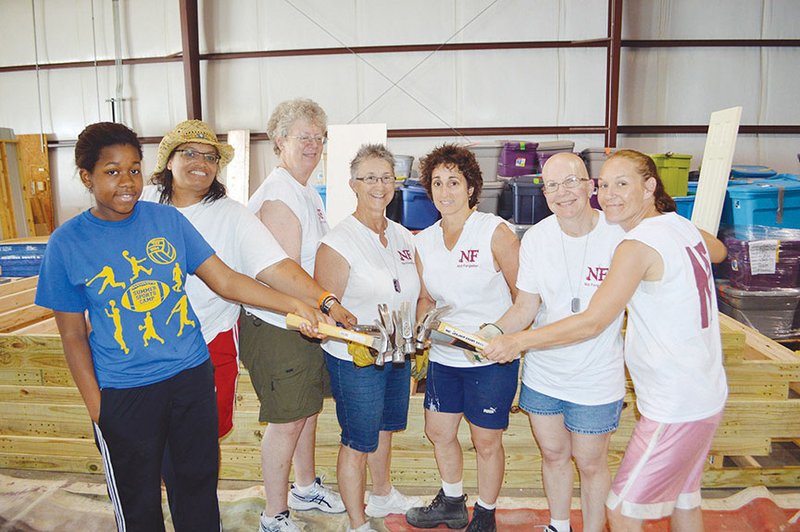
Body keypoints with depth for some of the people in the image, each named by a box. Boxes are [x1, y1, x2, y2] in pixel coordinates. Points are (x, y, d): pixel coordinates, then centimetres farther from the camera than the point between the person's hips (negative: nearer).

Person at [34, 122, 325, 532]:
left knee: (199, 482, 18)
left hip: (192, 375, 2)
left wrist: (294, 305, -13)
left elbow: (226, 281, -4)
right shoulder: (67, 243, -8)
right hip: (124, 393, -2)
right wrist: (95, 406, -6)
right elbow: (73, 334, -3)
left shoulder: (167, 219, -2)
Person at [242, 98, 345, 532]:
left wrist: (326, 306, 13)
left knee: (307, 409, 23)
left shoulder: (308, 192, 12)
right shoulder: (279, 196, -20)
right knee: (285, 423, 4)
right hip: (278, 327, -10)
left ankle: (305, 488, 44)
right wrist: (328, 302, -29)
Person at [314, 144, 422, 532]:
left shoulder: (403, 237, 4)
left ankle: (382, 495, 48)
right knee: (357, 443, 7)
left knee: (383, 429, 24)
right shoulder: (338, 242, -16)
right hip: (355, 360, -6)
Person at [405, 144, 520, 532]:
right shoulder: (425, 241, 4)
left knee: (486, 442, 8)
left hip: (492, 359, -5)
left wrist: (499, 333, -23)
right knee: (438, 432, 18)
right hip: (443, 357, 6)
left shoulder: (495, 231, -13)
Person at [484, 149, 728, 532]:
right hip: (706, 395, 10)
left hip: (676, 407, -10)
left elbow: (592, 322, -25)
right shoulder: (682, 226, 4)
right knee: (683, 500, 26)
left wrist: (518, 341, -19)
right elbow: (719, 251, 29)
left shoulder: (638, 245, -22)